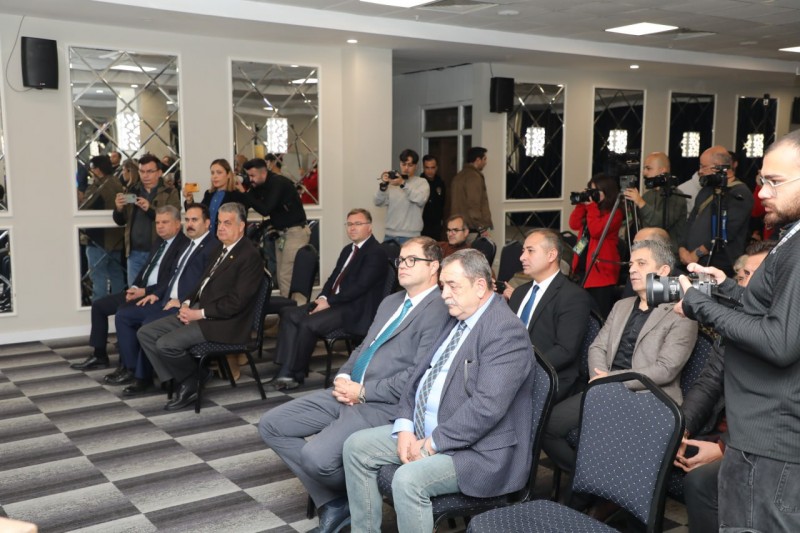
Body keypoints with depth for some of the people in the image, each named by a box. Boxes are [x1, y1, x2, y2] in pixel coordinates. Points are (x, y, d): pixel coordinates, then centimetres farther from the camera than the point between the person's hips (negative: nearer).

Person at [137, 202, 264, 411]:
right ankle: (183, 382, 1)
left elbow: (235, 303, -20)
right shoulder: (220, 249, 15)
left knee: (166, 344, -23)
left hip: (223, 323, -10)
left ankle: (193, 380, 5)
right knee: (146, 333, 1)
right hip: (198, 310, 10)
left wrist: (200, 314, -17)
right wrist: (187, 303, 3)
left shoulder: (249, 256, -14)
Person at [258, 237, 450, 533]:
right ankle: (331, 499, 7)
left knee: (316, 455, -29)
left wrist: (362, 392, -14)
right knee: (271, 425, 0)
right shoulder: (391, 301, 19)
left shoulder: (438, 310, -11)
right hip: (349, 393, 10)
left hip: (382, 406, -9)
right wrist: (343, 377, 3)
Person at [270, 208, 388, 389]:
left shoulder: (376, 253, -11)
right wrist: (323, 298, -1)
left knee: (308, 324, -26)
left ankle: (295, 374, -7)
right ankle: (287, 371, -14)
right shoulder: (348, 250, 19)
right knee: (289, 314, -7)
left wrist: (329, 302, -17)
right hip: (333, 302, 9)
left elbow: (359, 287, -19)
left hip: (355, 310, -9)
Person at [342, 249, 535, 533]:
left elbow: (486, 406, -26)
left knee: (408, 479, -30)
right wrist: (405, 427, -2)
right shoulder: (457, 318, 10)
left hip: (479, 449, -9)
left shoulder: (507, 331, -19)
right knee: (356, 446, 4)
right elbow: (420, 373, 12)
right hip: (424, 430, 9)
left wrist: (432, 444, -20)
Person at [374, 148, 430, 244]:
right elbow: (378, 202, 2)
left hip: (410, 236, -3)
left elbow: (421, 199, -18)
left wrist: (403, 184, -26)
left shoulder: (422, 182, 2)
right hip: (390, 235, 3)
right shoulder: (392, 182, 10)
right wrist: (383, 185, -15)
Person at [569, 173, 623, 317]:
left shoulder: (614, 213, -10)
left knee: (600, 311, -5)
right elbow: (574, 224, 6)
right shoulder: (590, 209, 14)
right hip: (584, 265, 8)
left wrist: (591, 206, -15)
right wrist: (581, 204, 0)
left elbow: (596, 230, -21)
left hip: (601, 268, -8)